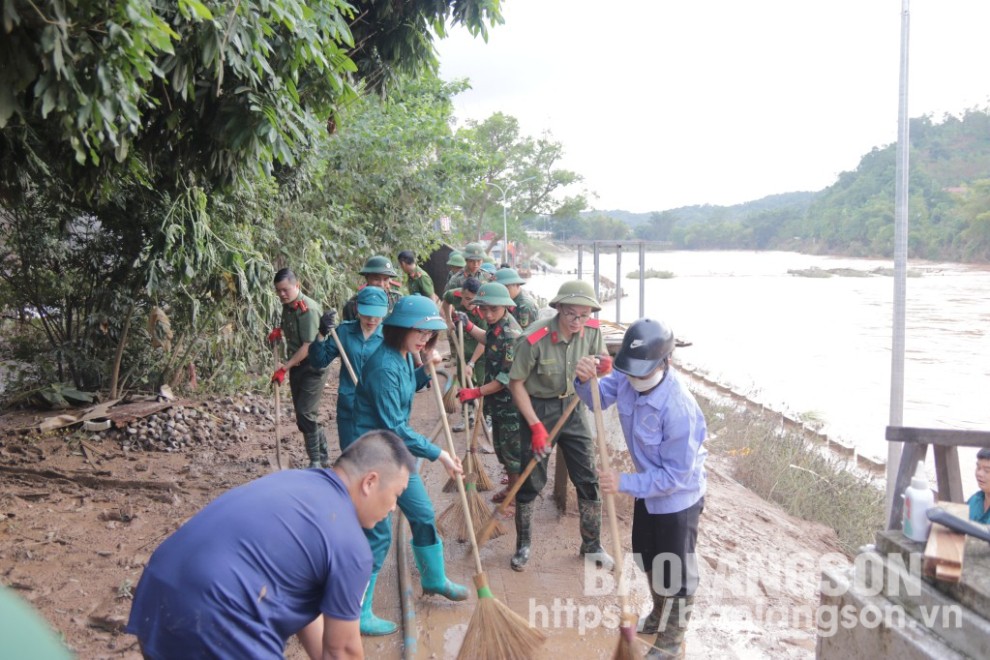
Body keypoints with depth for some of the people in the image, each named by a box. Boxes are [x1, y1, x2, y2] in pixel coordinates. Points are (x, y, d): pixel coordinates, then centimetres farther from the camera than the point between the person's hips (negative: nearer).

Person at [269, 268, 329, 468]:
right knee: (303, 414, 12)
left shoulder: (308, 308, -20)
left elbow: (308, 347, -23)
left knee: (305, 414, -13)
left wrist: (284, 368, -21)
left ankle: (316, 461, -1)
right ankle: (323, 455, 26)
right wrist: (278, 331, 6)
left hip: (313, 366, -9)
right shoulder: (287, 307, 6)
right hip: (296, 366, 9)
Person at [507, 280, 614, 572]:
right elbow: (516, 383, -16)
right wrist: (536, 426, -18)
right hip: (537, 407, -4)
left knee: (588, 478, 6)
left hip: (572, 406, 4)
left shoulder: (592, 331, -12)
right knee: (531, 480, 4)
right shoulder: (534, 339, -26)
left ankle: (592, 545, 25)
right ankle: (523, 545, 25)